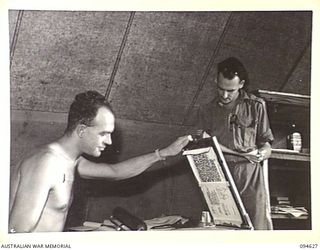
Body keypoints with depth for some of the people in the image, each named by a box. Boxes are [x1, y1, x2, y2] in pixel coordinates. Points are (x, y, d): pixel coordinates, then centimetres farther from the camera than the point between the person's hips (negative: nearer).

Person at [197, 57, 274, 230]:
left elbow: (266, 146, 12)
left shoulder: (256, 106, 12)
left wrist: (260, 154, -9)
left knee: (258, 225, -12)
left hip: (250, 173, -1)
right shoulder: (206, 110, 16)